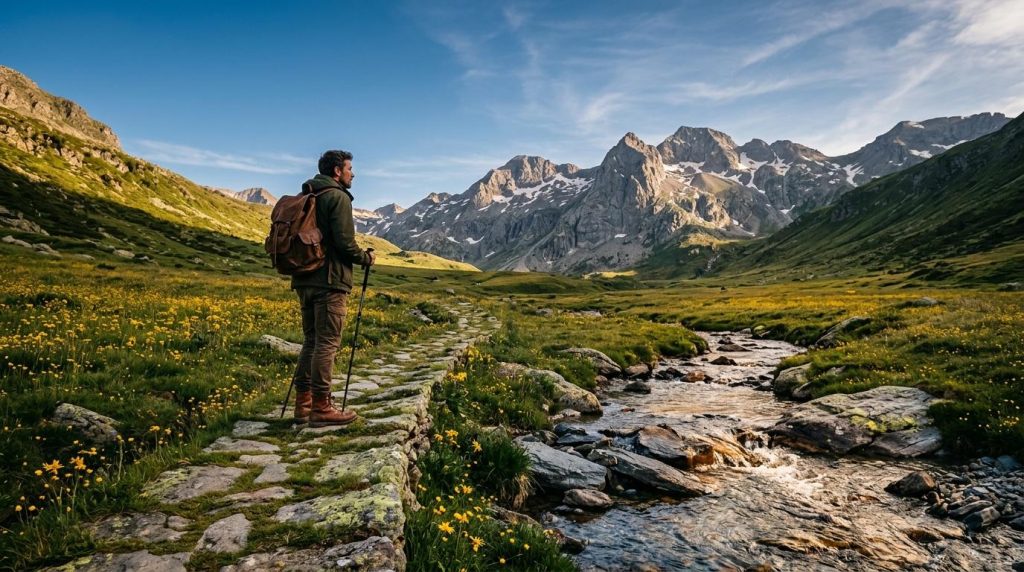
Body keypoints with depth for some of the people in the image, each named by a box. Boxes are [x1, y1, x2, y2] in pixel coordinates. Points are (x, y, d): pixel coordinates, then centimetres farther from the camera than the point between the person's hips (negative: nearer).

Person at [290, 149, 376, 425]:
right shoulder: (338, 197, -9)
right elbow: (345, 243, -16)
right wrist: (367, 258, 1)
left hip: (304, 280, 9)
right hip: (330, 281, -9)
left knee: (311, 340, 14)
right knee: (327, 343, -4)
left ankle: (303, 403, 17)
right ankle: (321, 407, 1)